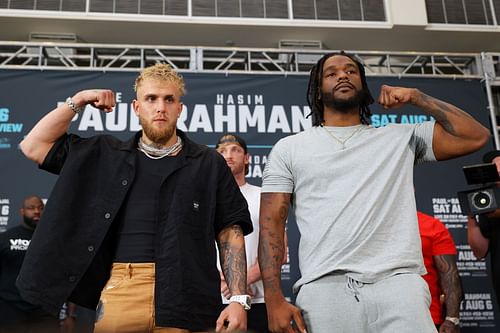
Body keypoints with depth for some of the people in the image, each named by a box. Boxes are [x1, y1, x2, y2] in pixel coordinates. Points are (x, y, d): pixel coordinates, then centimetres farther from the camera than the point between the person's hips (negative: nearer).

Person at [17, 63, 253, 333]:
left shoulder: (209, 163, 8)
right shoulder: (106, 154, 14)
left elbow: (230, 232, 3)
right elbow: (34, 146, 15)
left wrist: (238, 299, -6)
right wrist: (77, 102, 8)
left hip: (187, 298, -1)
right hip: (119, 292, 2)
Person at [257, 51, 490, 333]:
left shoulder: (401, 138, 17)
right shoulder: (289, 148, 13)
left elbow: (476, 137, 11)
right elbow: (272, 223, 6)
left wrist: (415, 96, 10)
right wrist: (274, 299, -5)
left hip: (398, 283, 1)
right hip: (324, 288, 0)